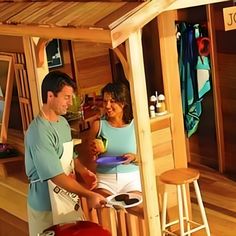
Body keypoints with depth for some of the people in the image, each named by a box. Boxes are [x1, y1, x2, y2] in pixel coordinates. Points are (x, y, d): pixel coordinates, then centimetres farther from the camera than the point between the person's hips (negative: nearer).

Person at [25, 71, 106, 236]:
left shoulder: (63, 122, 6)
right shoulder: (39, 132, -24)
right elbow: (56, 176, -26)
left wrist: (83, 171, -2)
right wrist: (89, 195, -26)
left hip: (68, 198, 8)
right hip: (48, 206, -8)